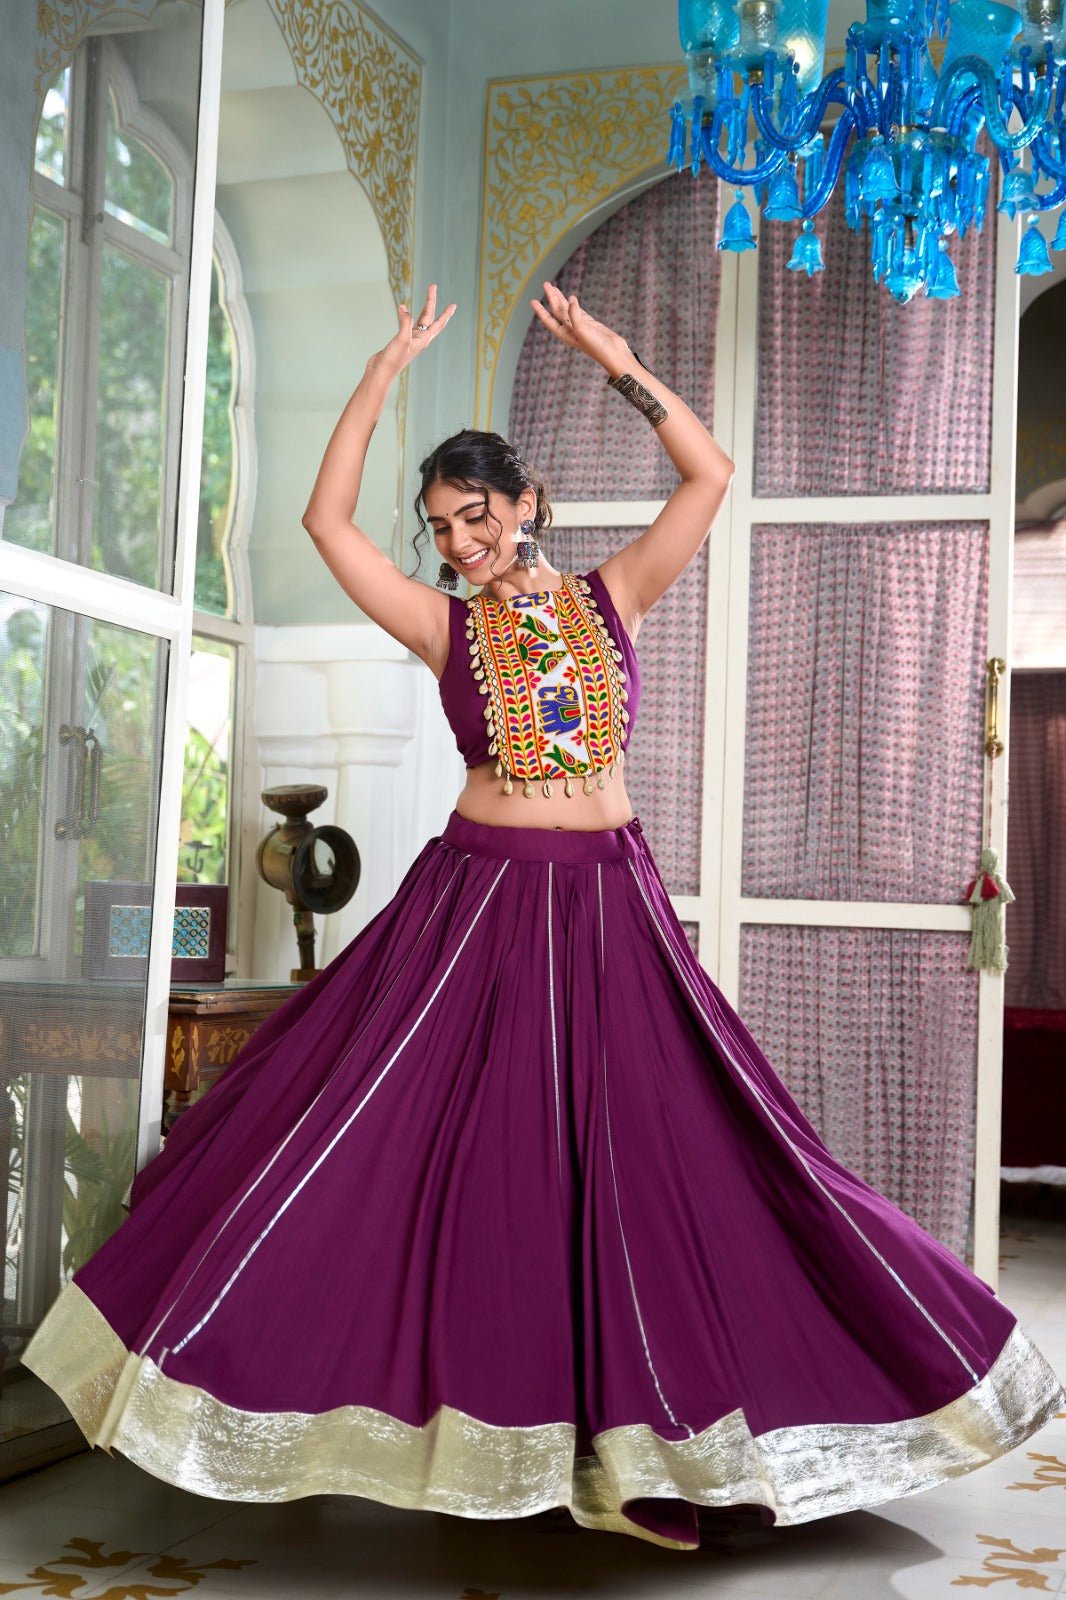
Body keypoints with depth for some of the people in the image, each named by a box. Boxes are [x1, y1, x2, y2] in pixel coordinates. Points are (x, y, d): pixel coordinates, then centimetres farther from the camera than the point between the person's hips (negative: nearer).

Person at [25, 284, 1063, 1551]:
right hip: (478, 902, 0)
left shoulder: (609, 596, 5)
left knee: (640, 1159, 2)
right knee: (425, 1142, -3)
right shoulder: (445, 626, 3)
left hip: (609, 904, 1)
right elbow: (327, 519, -6)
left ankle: (630, 1447, 14)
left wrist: (614, 359, -5)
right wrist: (387, 370, -5)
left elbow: (709, 475, -1)